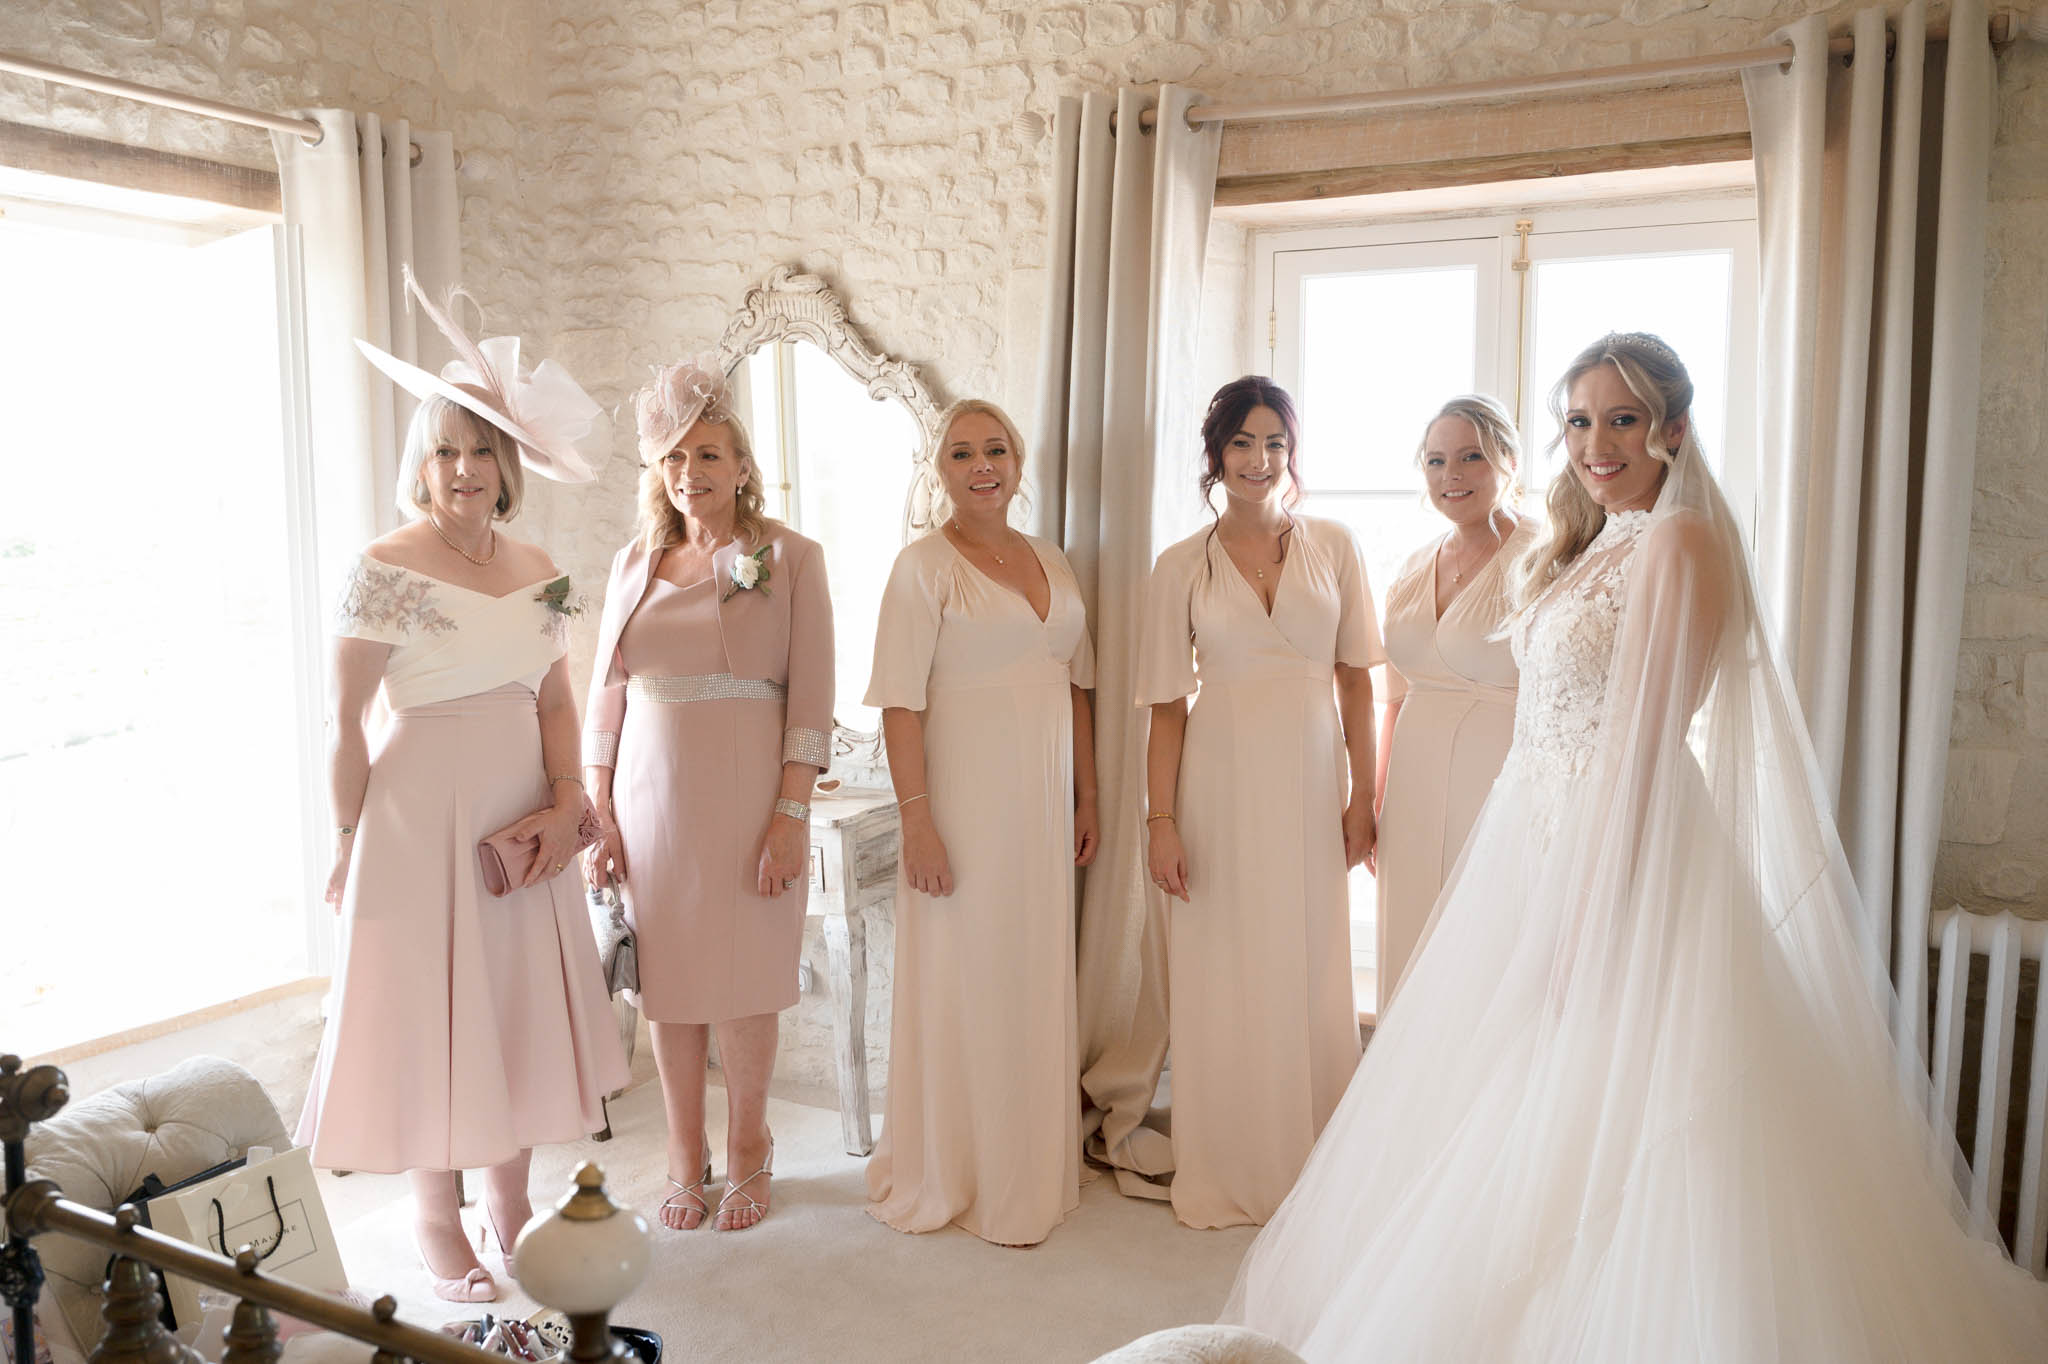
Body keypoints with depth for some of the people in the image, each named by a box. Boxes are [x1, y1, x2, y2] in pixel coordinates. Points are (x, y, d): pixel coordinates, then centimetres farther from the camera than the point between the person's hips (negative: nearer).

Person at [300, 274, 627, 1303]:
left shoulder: (536, 570, 6)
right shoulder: (385, 571, -11)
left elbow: (555, 699, 9)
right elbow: (345, 725, -9)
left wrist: (564, 805, -4)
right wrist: (349, 844, -6)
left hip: (522, 821, 5)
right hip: (420, 816, -5)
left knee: (519, 1003, 12)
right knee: (429, 1010, 5)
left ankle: (509, 1200, 29)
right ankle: (435, 1221, 23)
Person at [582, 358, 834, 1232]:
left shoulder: (788, 558, -2)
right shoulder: (634, 564, 9)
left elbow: (811, 699, -7)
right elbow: (605, 699, 10)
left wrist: (789, 815, -13)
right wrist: (599, 817, 3)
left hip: (748, 793, -3)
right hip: (652, 794, 3)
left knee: (744, 980, 5)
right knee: (669, 980, 9)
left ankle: (746, 1156, 25)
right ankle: (685, 1159, 25)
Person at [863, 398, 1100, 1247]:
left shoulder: (1051, 562, 11)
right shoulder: (924, 566, -7)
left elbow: (1076, 687, 15)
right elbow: (901, 704, -13)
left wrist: (1087, 798, 12)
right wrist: (917, 819, -18)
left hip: (1042, 801, 6)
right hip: (966, 797, -6)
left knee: (1039, 982, 13)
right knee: (964, 980, 2)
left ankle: (1033, 1168, 30)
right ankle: (955, 1177, 19)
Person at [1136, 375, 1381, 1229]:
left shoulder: (1333, 549, 5)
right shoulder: (1182, 567, 1)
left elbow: (1356, 680, 5)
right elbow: (1168, 705, 0)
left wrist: (1361, 795, 0)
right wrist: (1162, 820, -5)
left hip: (1311, 783, 1)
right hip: (1223, 783, -1)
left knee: (1313, 975, 8)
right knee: (1223, 976, 5)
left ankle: (1312, 1168, 26)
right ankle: (1225, 1176, 21)